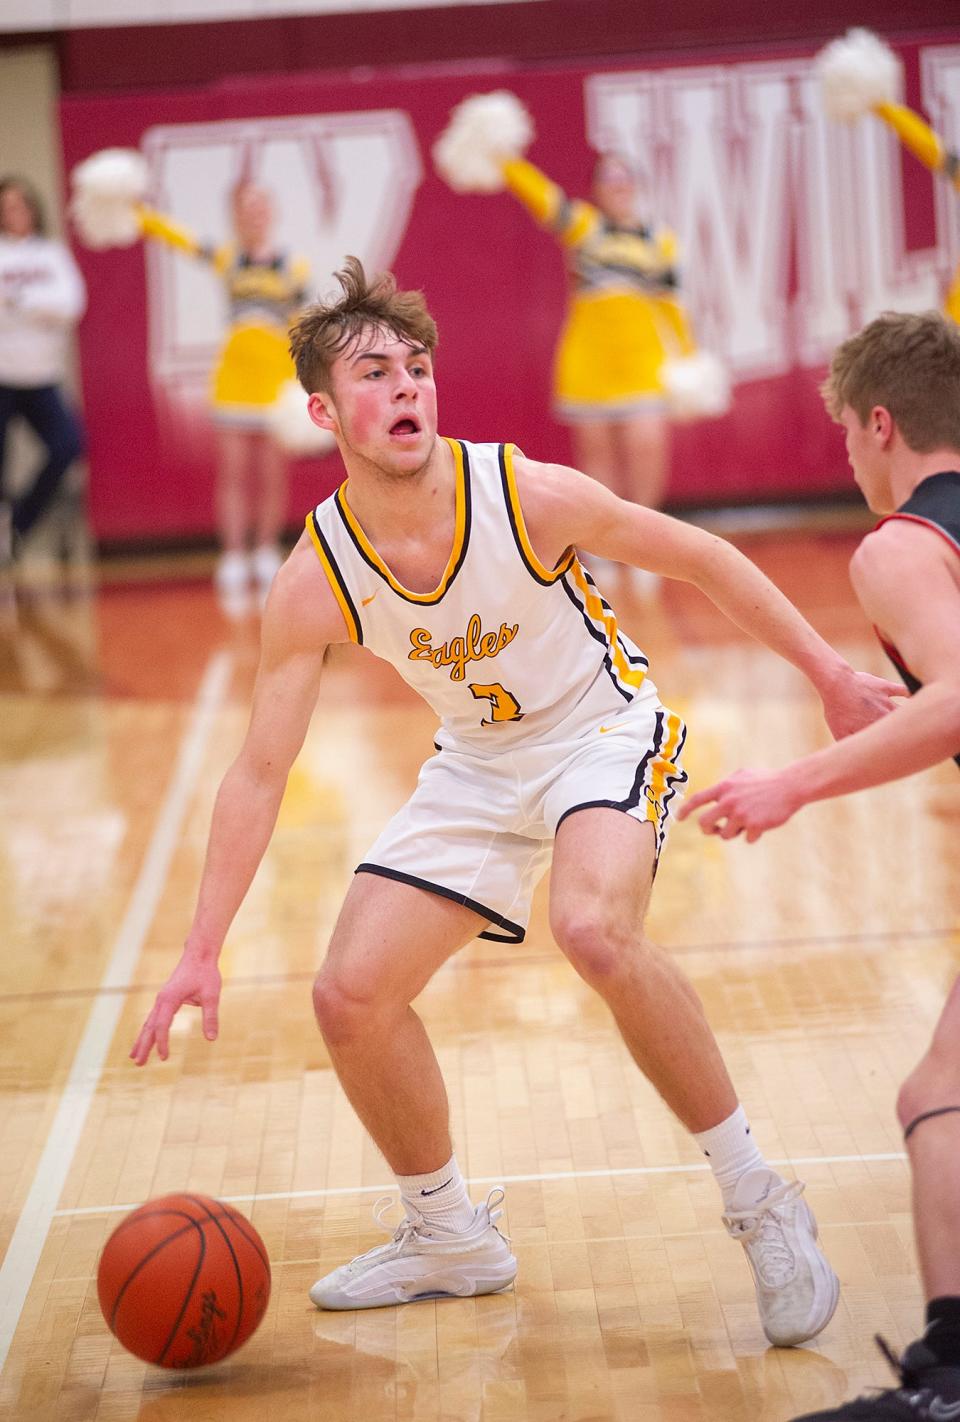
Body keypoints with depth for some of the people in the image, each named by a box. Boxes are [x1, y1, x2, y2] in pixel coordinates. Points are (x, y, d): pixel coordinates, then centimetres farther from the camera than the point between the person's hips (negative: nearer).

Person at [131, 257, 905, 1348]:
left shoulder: (527, 494, -23)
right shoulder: (313, 582, -16)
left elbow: (699, 558, -8)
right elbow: (257, 774, -9)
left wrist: (828, 674, -5)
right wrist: (201, 953, -13)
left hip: (605, 731, -4)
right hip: (476, 764, 5)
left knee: (594, 929, -34)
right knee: (351, 996, -3)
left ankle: (758, 1204, -17)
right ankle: (450, 1239, 22)